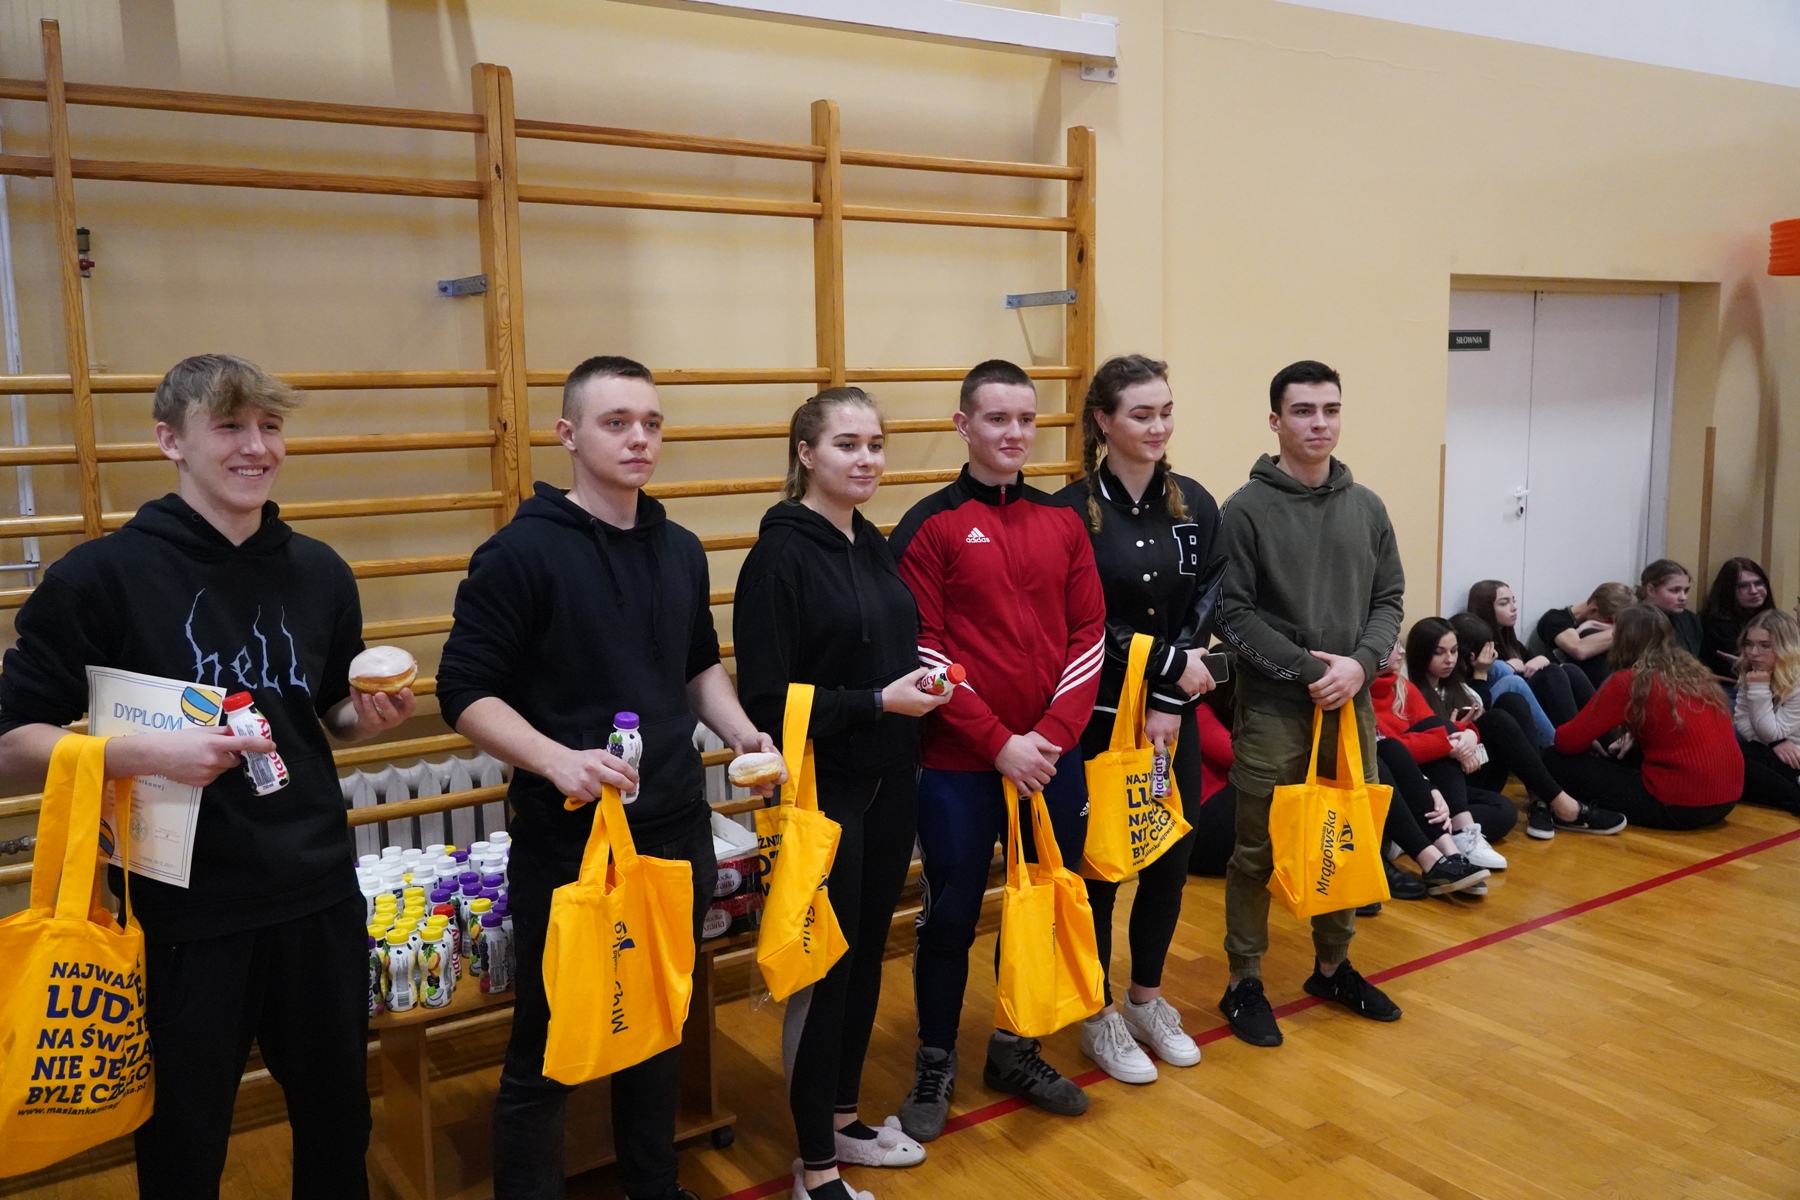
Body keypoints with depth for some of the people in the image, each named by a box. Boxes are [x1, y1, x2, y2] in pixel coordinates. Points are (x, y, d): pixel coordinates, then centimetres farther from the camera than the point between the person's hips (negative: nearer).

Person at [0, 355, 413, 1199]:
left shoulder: (319, 573, 3)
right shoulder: (100, 575, -10)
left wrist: (369, 716, -6)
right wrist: (151, 753, -24)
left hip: (319, 894, 4)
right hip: (183, 910, -3)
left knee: (339, 1120, 19)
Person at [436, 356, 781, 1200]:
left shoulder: (681, 550, 8)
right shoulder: (522, 553, -11)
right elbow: (465, 693, -12)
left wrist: (740, 732, 3)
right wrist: (557, 758, -27)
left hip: (677, 835, 6)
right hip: (566, 842, -6)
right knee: (547, 1050, 6)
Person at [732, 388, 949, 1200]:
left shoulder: (873, 544, 8)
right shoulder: (781, 554, -15)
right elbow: (767, 698, -19)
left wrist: (923, 680, -1)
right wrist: (877, 701, -22)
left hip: (888, 782, 8)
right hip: (823, 791, -7)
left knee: (868, 954, 17)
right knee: (825, 967, 2)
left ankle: (843, 1120, 35)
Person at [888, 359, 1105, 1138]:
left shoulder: (1063, 522, 8)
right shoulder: (929, 527, -4)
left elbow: (1088, 636, 6)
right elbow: (921, 653, -9)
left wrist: (1054, 734, -6)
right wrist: (998, 742, -13)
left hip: (1053, 759, 4)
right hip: (960, 764, -4)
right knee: (952, 914, 7)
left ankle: (1018, 1050, 32)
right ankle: (935, 1062, 26)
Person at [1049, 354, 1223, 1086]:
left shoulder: (1195, 506, 4)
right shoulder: (1072, 513, -10)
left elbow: (1207, 609, -2)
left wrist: (1172, 705, -12)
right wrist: (1171, 664, -16)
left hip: (1174, 720, 5)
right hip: (1098, 720, -4)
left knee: (1172, 859, 13)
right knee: (1098, 866, 7)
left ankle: (1147, 1000, 34)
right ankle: (1100, 1017, 25)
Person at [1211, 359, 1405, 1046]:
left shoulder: (1366, 507, 8)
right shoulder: (1247, 509, -7)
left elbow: (1389, 600, 8)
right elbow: (1232, 614, -11)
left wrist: (1360, 663, -10)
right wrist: (1308, 669, -17)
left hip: (1352, 705, 5)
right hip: (1272, 708, -5)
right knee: (1257, 853, 4)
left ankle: (1333, 967, 34)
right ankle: (1245, 982, 19)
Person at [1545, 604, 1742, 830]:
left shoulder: (1628, 682, -10)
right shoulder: (1694, 672, 11)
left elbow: (1568, 742, -7)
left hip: (1678, 805, -8)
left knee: (1554, 760, 0)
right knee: (1622, 758, 32)